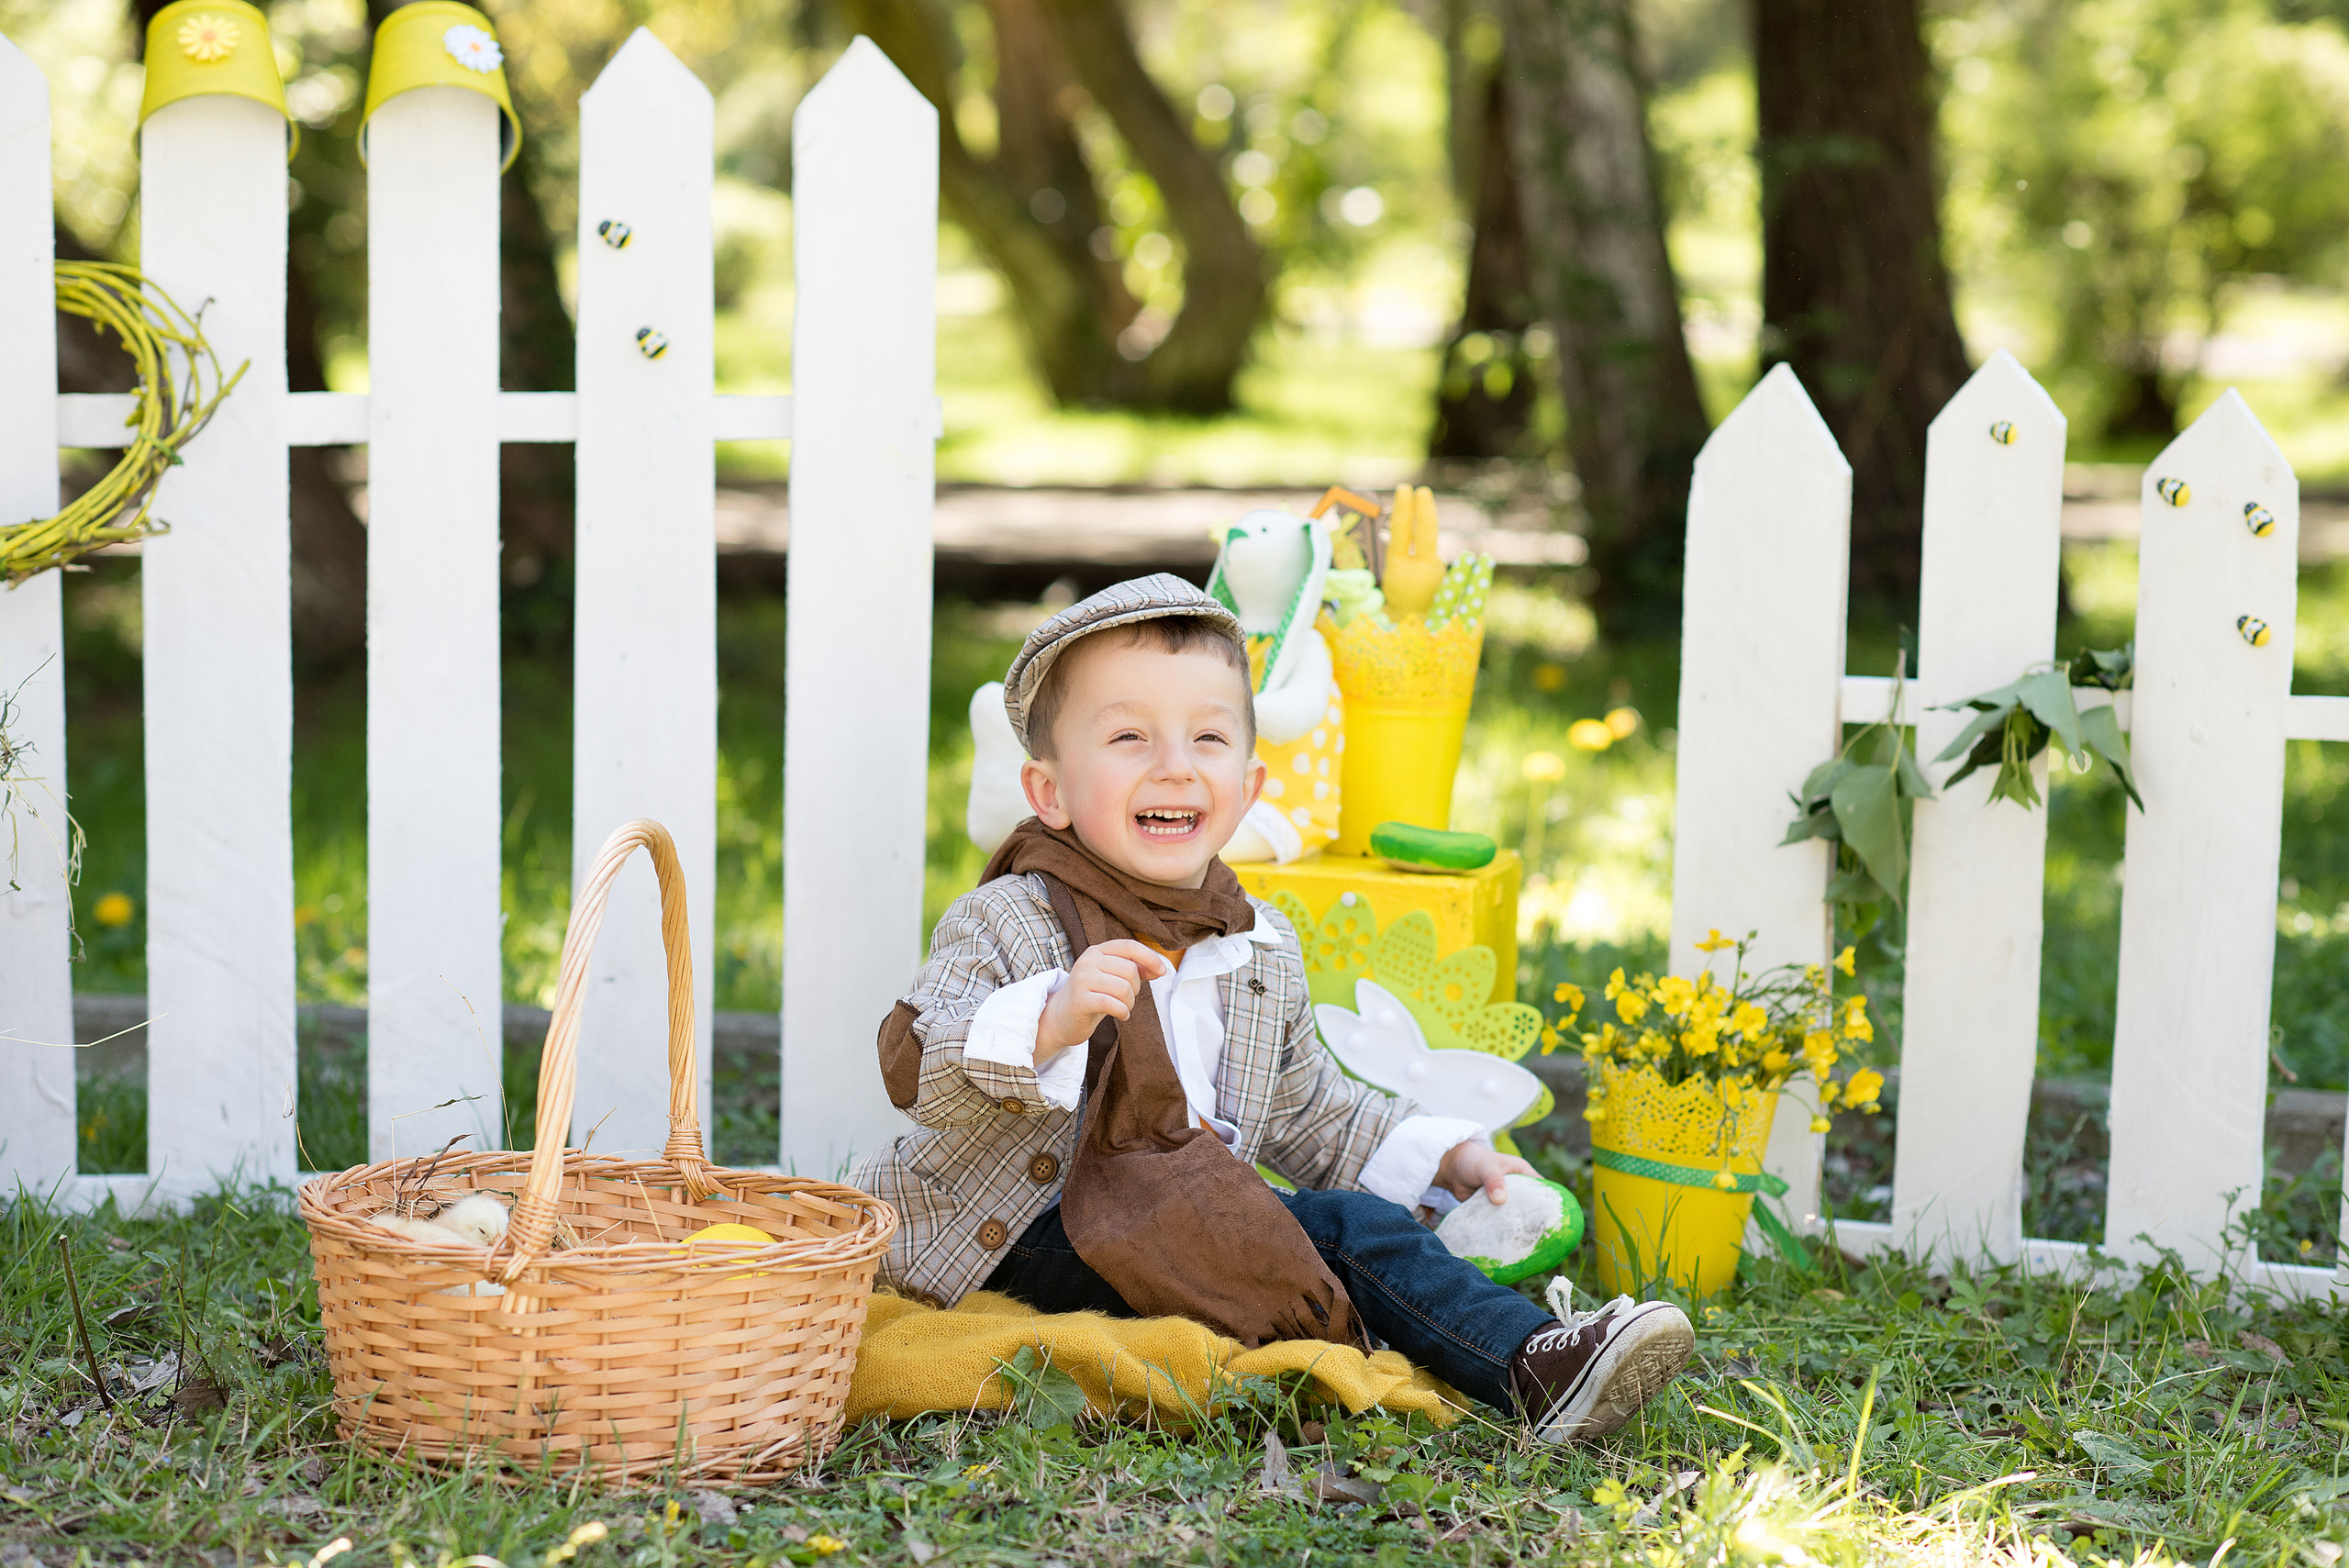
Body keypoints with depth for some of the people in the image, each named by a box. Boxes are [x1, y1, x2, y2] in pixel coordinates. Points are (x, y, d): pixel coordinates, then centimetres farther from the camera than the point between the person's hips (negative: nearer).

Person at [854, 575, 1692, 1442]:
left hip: (1182, 1230, 7)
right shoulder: (1007, 924, -10)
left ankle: (1533, 1362, -18)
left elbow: (1309, 1113, 24)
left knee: (1354, 1223, -14)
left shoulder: (1265, 953, 10)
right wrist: (1049, 1022, -38)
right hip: (1014, 1243, -7)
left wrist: (1442, 1157, 12)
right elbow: (914, 1071, -23)